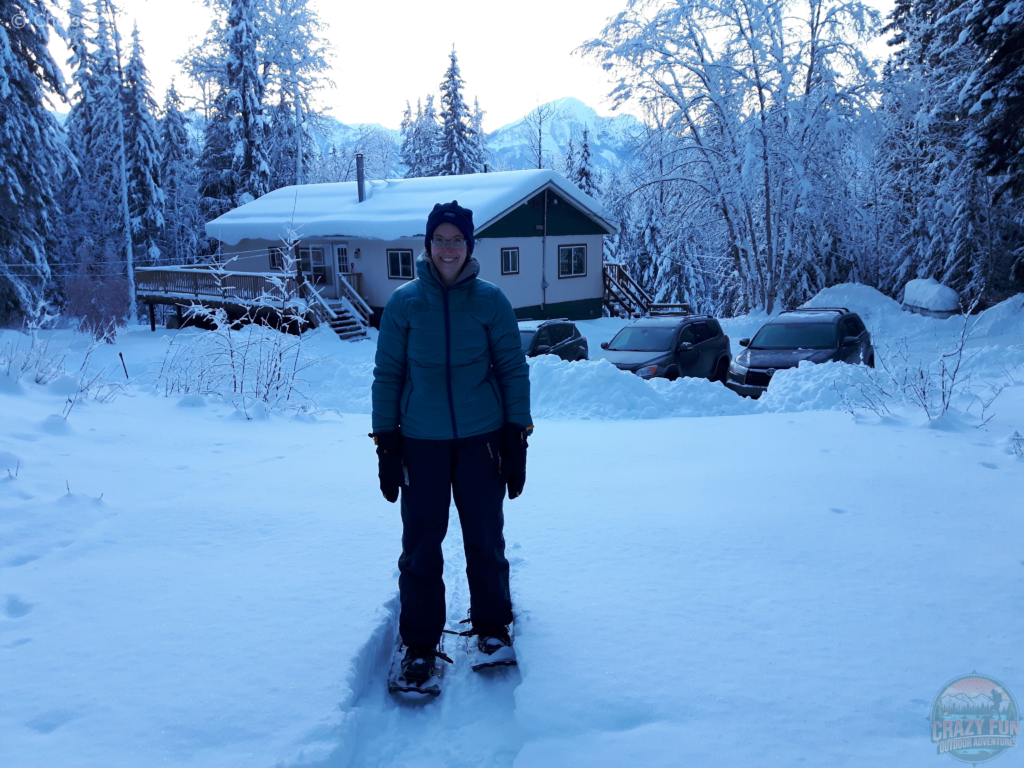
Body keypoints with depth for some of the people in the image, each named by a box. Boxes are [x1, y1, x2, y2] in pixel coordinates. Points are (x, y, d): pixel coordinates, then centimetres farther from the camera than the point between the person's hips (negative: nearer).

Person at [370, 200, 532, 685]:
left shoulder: (491, 301, -1)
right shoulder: (404, 303, 0)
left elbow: (513, 371, 2)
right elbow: (387, 375, 3)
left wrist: (517, 440, -2)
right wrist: (386, 444, -1)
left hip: (482, 440, 0)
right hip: (421, 443, 0)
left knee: (485, 542, 10)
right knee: (420, 546, 4)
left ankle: (492, 628, 30)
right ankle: (419, 645, 19)